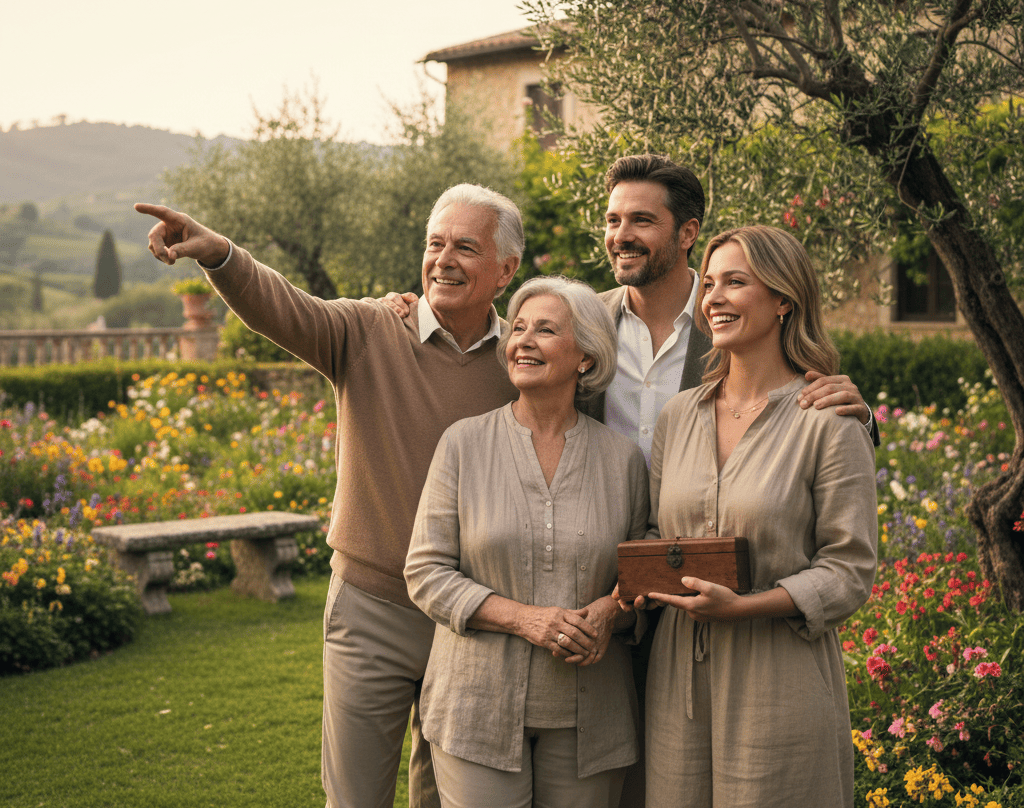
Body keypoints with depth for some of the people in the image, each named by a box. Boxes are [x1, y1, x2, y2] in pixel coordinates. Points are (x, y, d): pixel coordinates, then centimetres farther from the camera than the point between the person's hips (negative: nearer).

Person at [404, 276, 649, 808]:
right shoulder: (464, 444, -1)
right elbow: (425, 572, -3)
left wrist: (610, 612, -12)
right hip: (479, 708, -1)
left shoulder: (622, 459, 4)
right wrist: (524, 618, -16)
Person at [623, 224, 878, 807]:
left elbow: (850, 571, -9)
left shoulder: (829, 421, -7)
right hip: (681, 676, 5)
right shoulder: (679, 415, 10)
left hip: (782, 682, -4)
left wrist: (744, 605, -20)